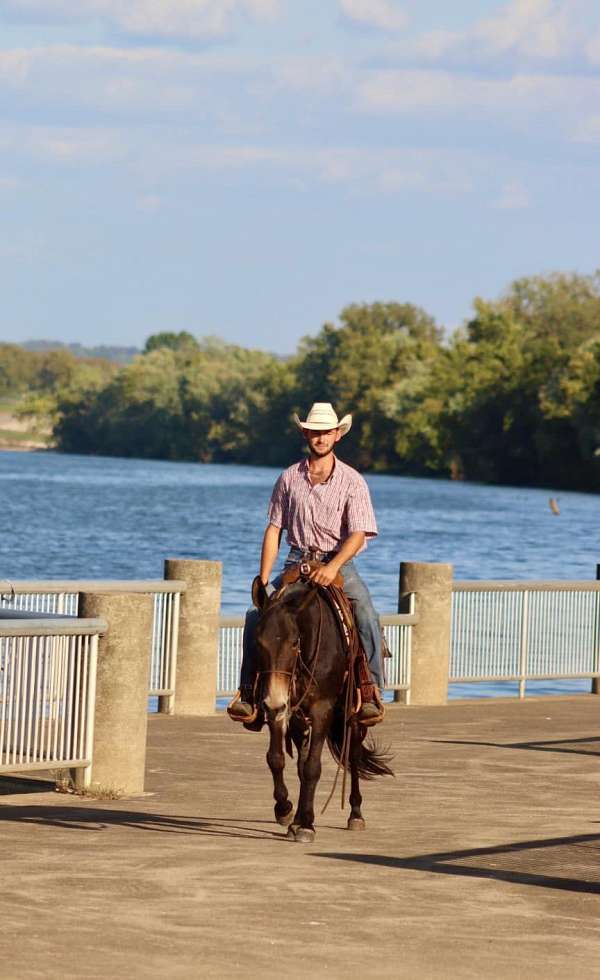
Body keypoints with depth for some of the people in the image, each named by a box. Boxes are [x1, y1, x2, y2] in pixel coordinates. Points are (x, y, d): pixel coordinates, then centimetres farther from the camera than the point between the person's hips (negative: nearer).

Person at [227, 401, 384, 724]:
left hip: (339, 564, -2)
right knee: (256, 614, -16)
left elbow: (358, 535, -10)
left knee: (366, 616, -27)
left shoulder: (352, 481, -2)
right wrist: (263, 579, 0)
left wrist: (332, 567, -26)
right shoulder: (289, 478, 6)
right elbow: (274, 530, 9)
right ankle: (248, 691, -7)